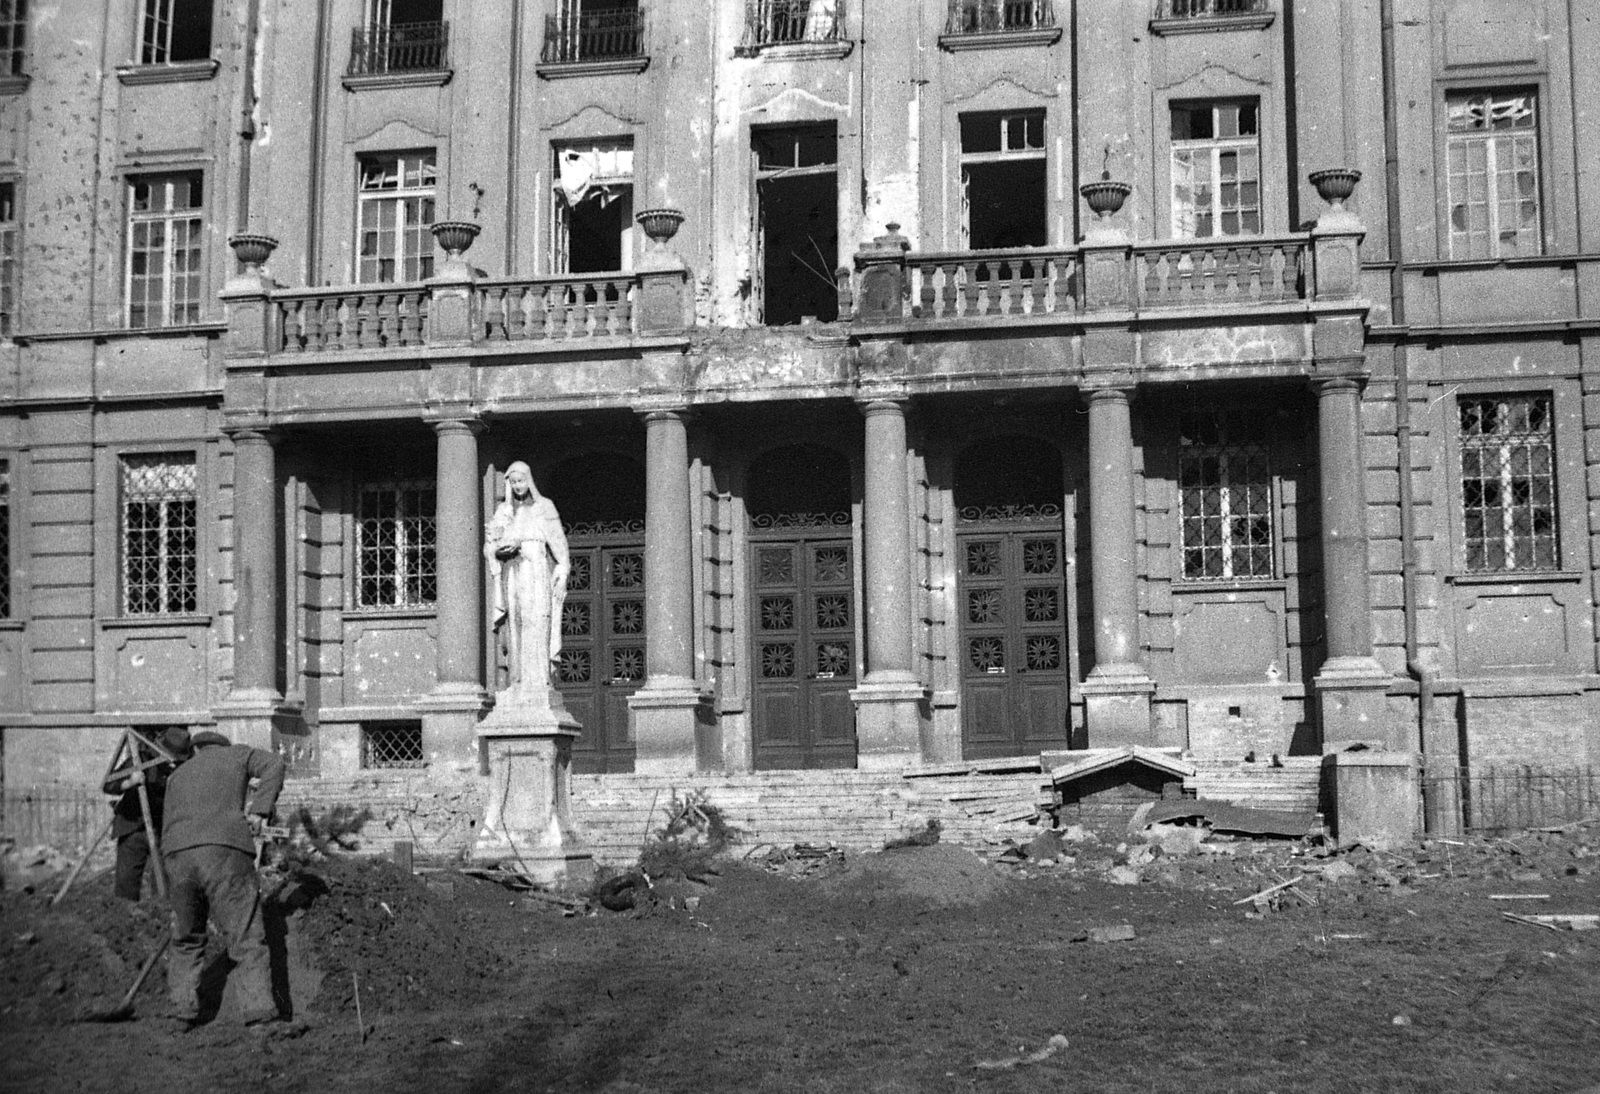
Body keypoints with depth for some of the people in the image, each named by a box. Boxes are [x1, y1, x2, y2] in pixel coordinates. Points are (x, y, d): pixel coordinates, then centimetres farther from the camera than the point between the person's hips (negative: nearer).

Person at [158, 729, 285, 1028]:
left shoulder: (177, 776, 33)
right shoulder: (237, 754, 25)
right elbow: (273, 765, 5)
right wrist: (261, 809, -2)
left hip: (178, 856, 4)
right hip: (226, 851, -4)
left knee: (186, 940, 21)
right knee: (246, 938, -5)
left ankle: (181, 1008, 15)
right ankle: (259, 1011, -15)